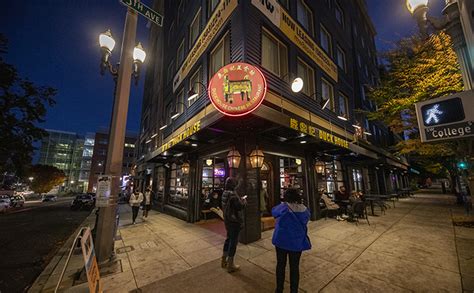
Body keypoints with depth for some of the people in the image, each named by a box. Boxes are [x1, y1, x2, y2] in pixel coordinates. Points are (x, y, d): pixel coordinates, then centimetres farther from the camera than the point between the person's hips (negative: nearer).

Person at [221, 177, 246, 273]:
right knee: (233, 241, 5)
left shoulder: (224, 193, 3)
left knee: (228, 238, 23)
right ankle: (230, 265, 18)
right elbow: (240, 206, -23)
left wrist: (240, 199, 8)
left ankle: (224, 261, 35)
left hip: (227, 220, 9)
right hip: (234, 221, -9)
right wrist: (244, 201, -5)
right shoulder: (233, 194, -25)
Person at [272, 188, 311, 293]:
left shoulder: (283, 207, -18)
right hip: (297, 242, 1)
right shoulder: (304, 209, -10)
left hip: (281, 240, -1)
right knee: (294, 267, 16)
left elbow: (273, 211, 2)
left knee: (280, 265, 17)